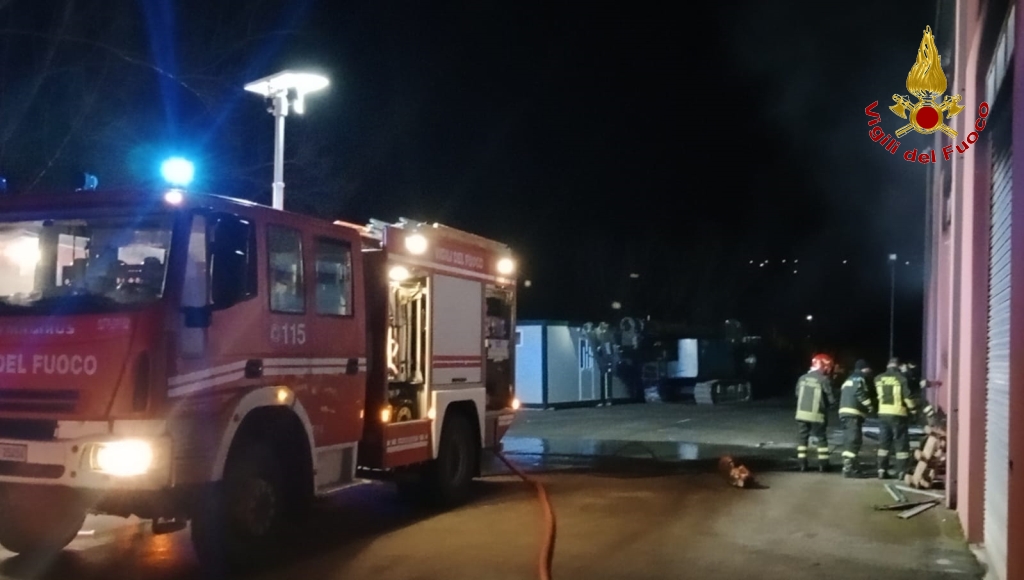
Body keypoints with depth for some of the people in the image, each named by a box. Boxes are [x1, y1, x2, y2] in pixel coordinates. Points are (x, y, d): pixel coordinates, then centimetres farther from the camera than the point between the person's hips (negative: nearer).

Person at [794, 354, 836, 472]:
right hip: (817, 415, -4)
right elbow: (831, 399, -9)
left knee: (803, 437, 13)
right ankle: (823, 464, 10)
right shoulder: (824, 380, -12)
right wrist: (824, 404, 12)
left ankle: (802, 463, 11)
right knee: (822, 438, 9)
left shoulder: (802, 378, 2)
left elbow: (798, 395, 10)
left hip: (802, 413, 4)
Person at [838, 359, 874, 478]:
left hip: (845, 412, 10)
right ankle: (848, 468, -18)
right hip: (853, 413, -10)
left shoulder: (849, 380, 28)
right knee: (853, 440, -13)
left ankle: (849, 465, 21)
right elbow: (861, 394, -16)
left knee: (849, 440, 15)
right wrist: (869, 405, -5)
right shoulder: (859, 379, -3)